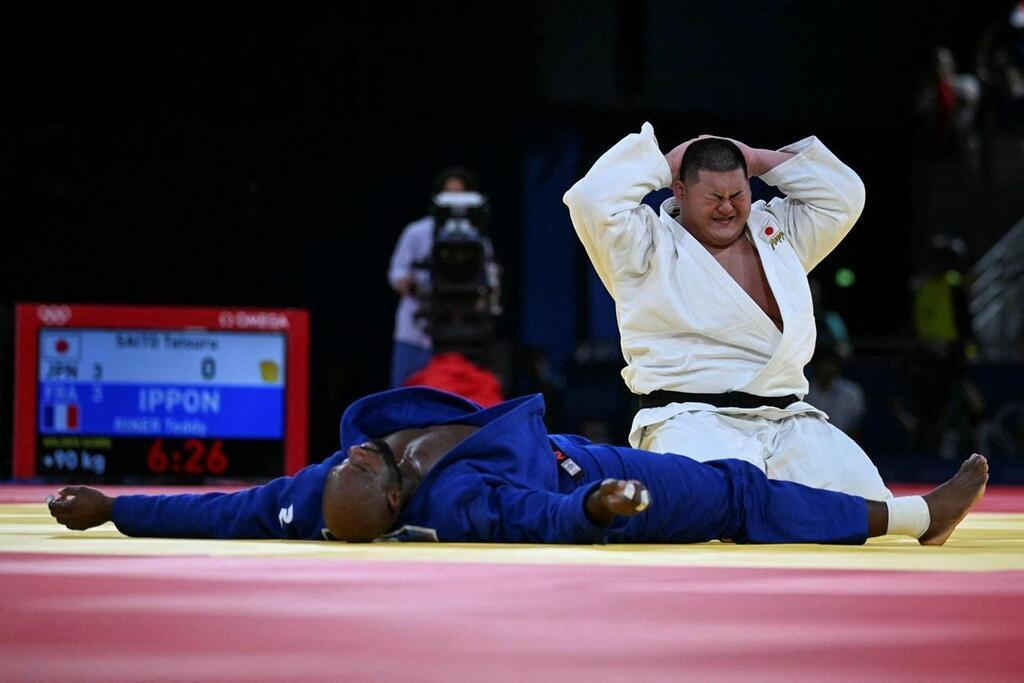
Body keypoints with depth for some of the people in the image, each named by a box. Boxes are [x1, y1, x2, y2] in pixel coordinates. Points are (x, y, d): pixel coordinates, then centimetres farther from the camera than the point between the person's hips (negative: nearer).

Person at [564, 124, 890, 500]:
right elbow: (592, 200, -10)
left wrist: (760, 160, 15)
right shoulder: (651, 246, 5)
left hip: (785, 422, 6)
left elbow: (843, 196, 22)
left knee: (861, 490, -15)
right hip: (690, 423, -6)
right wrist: (663, 165, 3)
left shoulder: (777, 232, 23)